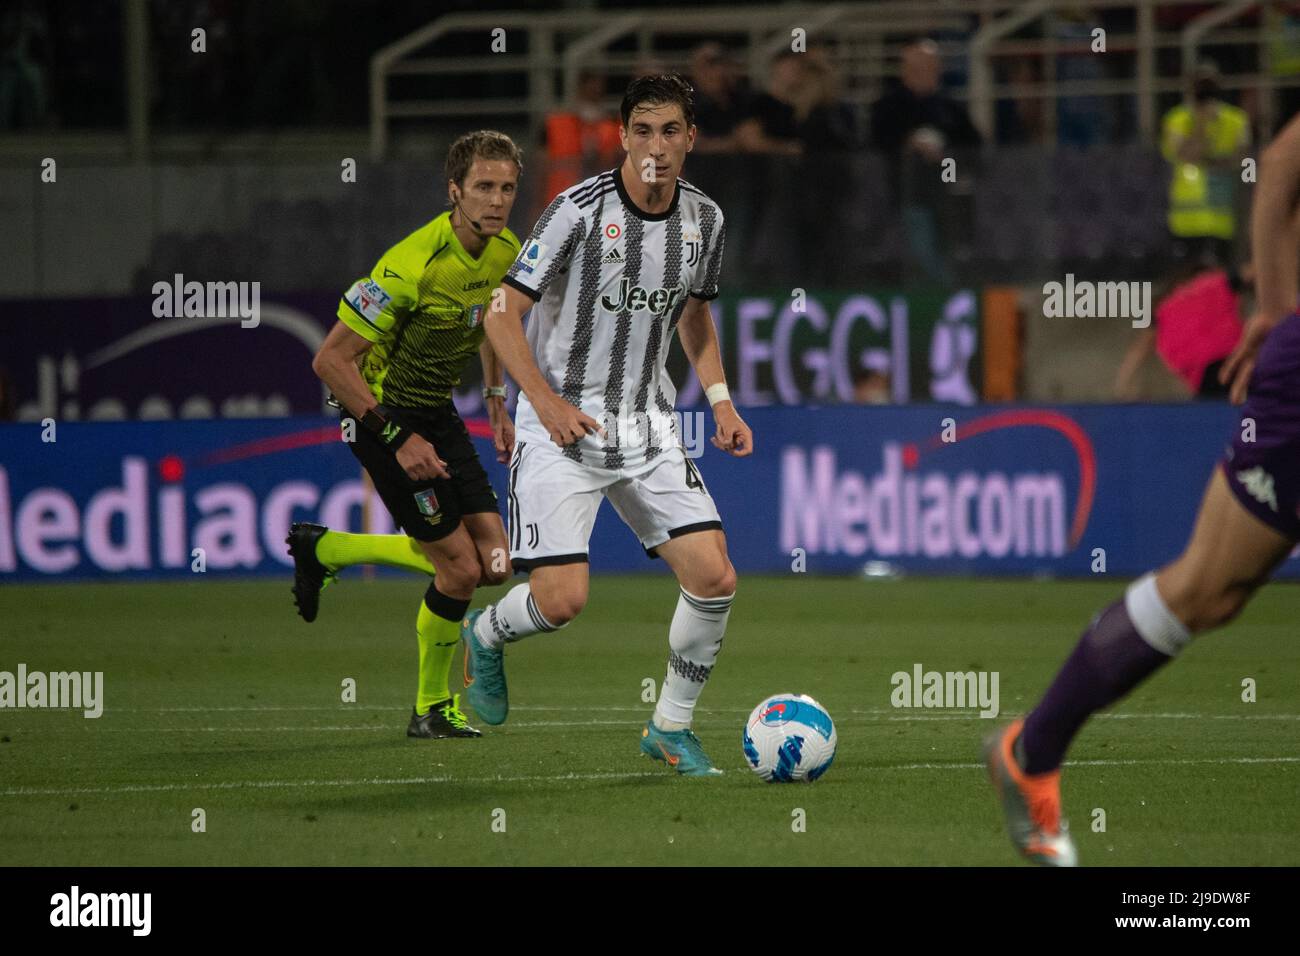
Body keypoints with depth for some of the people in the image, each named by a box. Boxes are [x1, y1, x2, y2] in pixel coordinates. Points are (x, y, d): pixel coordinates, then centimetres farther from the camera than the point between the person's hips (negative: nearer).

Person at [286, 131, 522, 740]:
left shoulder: (506, 252, -3)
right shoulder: (413, 265, -28)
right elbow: (331, 360, -25)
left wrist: (497, 404, 13)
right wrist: (397, 439, -25)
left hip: (437, 412, 8)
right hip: (383, 413, -8)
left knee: (493, 563, 1)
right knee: (460, 567, -11)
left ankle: (326, 550, 18)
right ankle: (431, 708, 12)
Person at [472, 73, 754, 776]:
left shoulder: (704, 219, 3)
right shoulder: (579, 211, -15)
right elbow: (502, 313, -11)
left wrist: (720, 401, 8)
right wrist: (549, 402, -21)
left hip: (648, 427, 5)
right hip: (562, 427, -5)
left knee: (714, 578, -8)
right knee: (562, 599, -13)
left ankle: (669, 726, 12)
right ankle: (486, 635, 23)